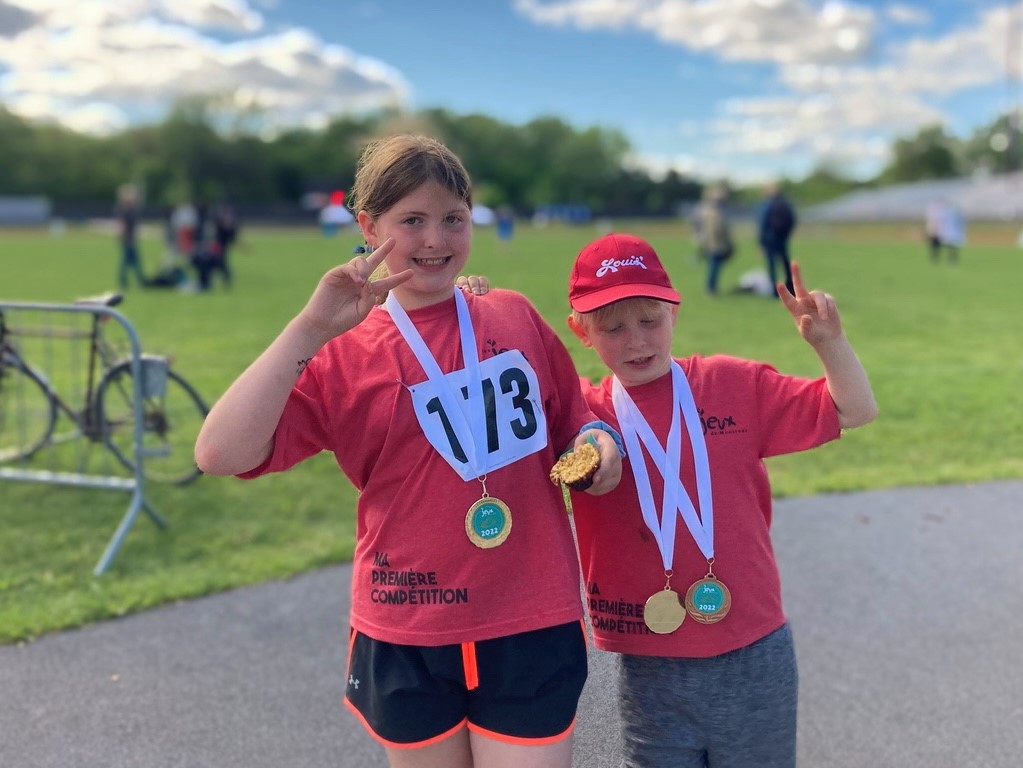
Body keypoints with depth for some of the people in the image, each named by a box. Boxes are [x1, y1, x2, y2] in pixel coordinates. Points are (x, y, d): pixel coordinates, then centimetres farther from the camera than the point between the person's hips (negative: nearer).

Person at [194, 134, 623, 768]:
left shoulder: (517, 317, 1)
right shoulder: (344, 353, -6)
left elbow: (570, 421, 16)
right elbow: (221, 454, -18)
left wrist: (598, 441, -7)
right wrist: (310, 330, -23)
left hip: (530, 628, 1)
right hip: (407, 640, 0)